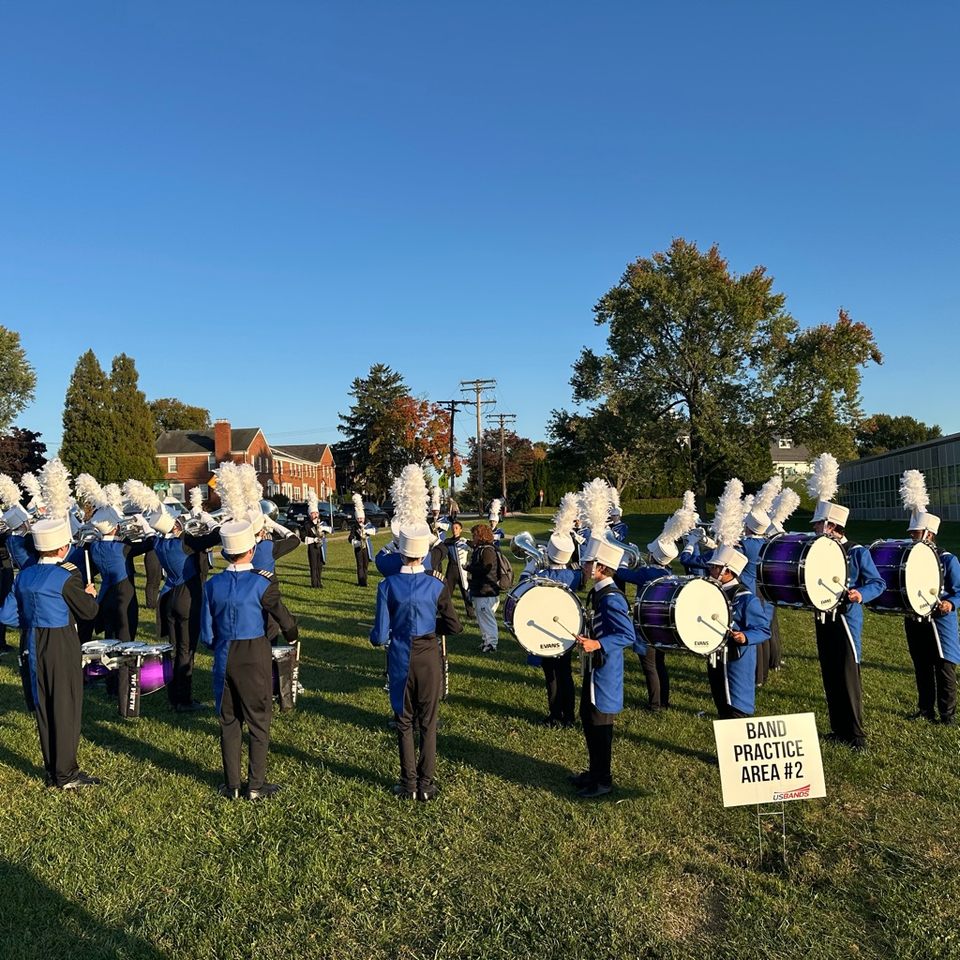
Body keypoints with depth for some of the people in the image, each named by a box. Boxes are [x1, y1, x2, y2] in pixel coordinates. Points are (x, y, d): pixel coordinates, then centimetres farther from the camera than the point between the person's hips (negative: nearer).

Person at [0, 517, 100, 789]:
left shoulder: (24, 576, 4)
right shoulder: (66, 575, -16)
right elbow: (89, 611, -10)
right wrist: (89, 594, 9)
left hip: (32, 648, 7)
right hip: (61, 649, -7)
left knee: (43, 708, 13)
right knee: (66, 708, 3)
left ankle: (52, 772, 23)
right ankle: (66, 774, 8)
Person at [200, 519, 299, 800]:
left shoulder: (212, 585, -3)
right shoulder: (262, 583, -15)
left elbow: (207, 634, 2)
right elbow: (285, 619, -8)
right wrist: (291, 638, 14)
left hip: (224, 659, 4)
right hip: (256, 659, -3)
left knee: (228, 721, 14)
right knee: (258, 721, 8)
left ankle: (231, 785, 22)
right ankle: (256, 785, 14)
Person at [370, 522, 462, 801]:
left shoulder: (387, 586, -12)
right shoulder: (437, 586, -11)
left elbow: (380, 635, -10)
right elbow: (454, 626, -4)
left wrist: (375, 638, 12)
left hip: (400, 659, 0)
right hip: (428, 658, 0)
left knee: (404, 722, 15)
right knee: (428, 722, 13)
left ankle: (408, 783, 23)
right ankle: (426, 784, 20)